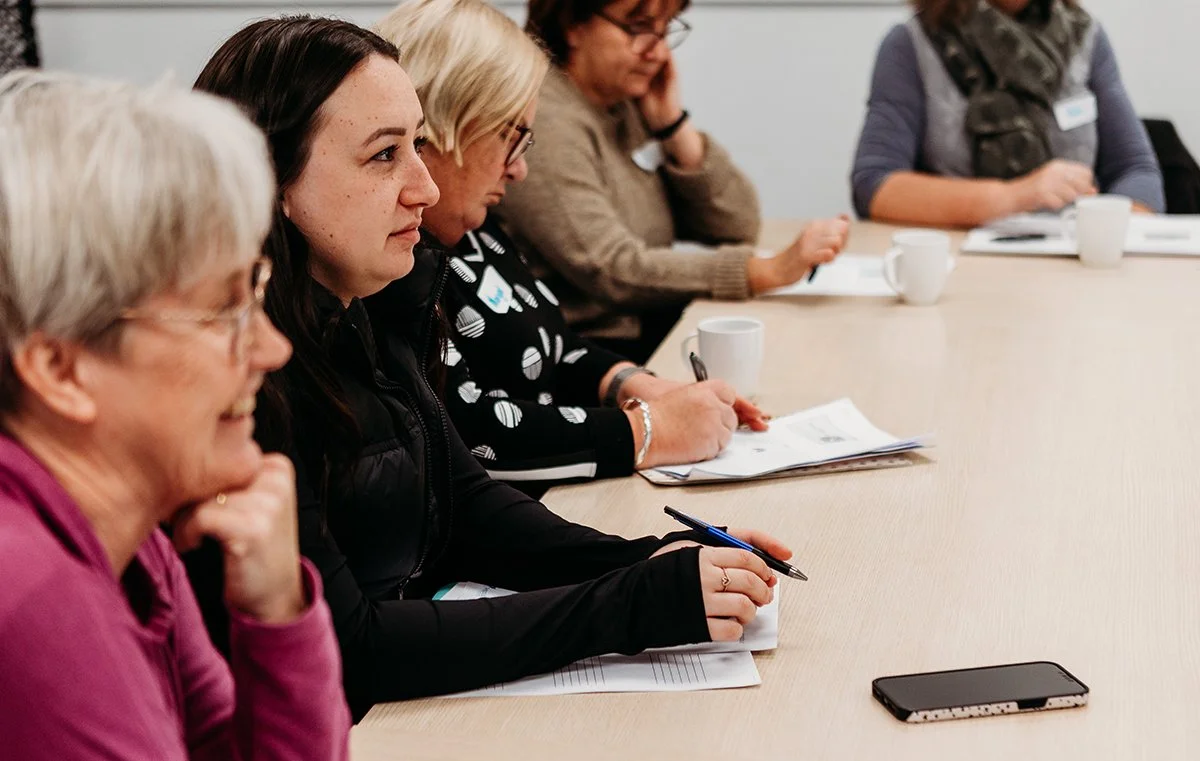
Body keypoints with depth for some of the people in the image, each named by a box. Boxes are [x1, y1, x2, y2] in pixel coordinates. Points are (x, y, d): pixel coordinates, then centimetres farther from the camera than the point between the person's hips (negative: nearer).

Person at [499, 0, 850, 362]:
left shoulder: (634, 105, 11)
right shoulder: (545, 120, -15)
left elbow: (737, 227, 8)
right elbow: (613, 271, -25)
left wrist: (674, 122, -3)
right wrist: (771, 271, -31)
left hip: (657, 334, 8)